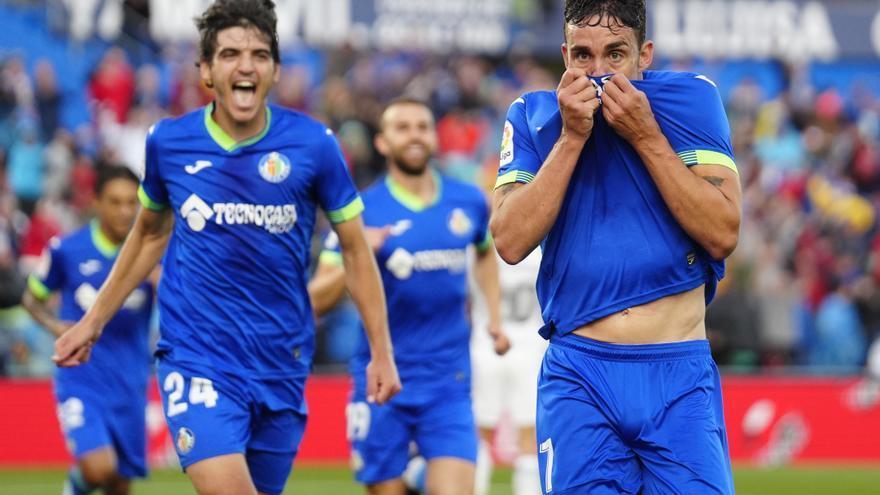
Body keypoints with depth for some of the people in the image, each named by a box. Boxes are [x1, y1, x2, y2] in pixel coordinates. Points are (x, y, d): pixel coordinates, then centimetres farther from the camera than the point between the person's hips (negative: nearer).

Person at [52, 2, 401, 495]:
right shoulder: (169, 142, -2)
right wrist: (92, 322, 19)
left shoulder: (312, 144, -5)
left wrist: (382, 352, 0)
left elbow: (355, 250, 4)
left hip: (281, 365, 1)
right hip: (196, 357, -1)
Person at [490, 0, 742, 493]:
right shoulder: (532, 116, 6)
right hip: (578, 373, 1)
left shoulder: (691, 97, 2)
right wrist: (572, 137, -10)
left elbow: (723, 235, -8)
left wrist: (645, 137, -12)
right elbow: (511, 243, -7)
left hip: (679, 376, -1)